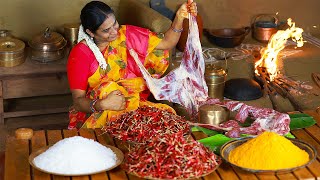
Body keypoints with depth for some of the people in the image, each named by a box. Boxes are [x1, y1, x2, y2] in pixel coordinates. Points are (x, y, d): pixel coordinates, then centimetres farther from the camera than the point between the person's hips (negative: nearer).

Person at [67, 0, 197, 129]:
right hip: (93, 110, -2)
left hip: (134, 102, 2)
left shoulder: (126, 35, 0)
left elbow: (166, 43, 3)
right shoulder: (80, 54, -10)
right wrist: (102, 104, -33)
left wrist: (179, 18, -13)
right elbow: (78, 101, -14)